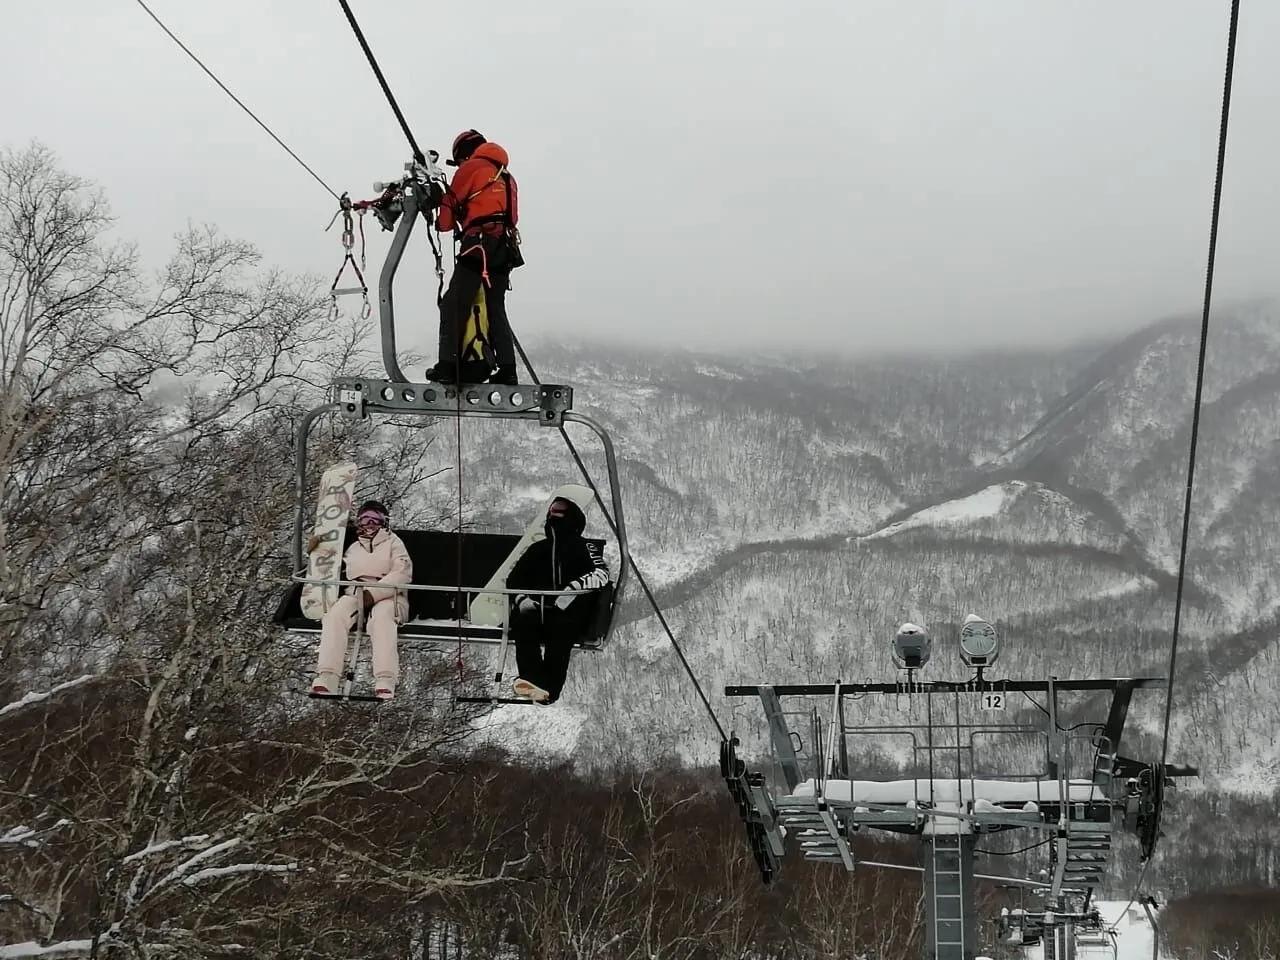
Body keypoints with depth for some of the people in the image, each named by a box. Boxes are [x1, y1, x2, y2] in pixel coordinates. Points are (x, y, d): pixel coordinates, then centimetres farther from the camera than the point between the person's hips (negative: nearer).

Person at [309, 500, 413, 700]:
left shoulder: (392, 542, 14)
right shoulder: (353, 548, 30)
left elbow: (402, 574, -3)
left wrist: (373, 593, -16)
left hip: (388, 596, -3)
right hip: (356, 594, 3)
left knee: (382, 617, -40)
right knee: (335, 614, -32)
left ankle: (385, 685, -57)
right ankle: (325, 680, -48)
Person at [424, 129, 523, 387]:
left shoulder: (471, 168, 4)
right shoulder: (507, 178, 26)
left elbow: (451, 203, 8)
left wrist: (442, 223, 27)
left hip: (479, 246, -7)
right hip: (506, 248, 7)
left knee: (454, 305, -5)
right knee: (496, 310, 12)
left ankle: (448, 366, -12)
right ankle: (507, 368, 4)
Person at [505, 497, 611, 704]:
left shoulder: (584, 548, 10)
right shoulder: (537, 550, 22)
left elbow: (601, 573, -8)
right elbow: (513, 579, 20)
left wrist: (574, 587, -24)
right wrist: (521, 599, -2)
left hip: (570, 614, -3)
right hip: (537, 610, 3)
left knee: (560, 626, -37)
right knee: (523, 623, -31)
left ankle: (550, 689, -47)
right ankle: (532, 680, -47)